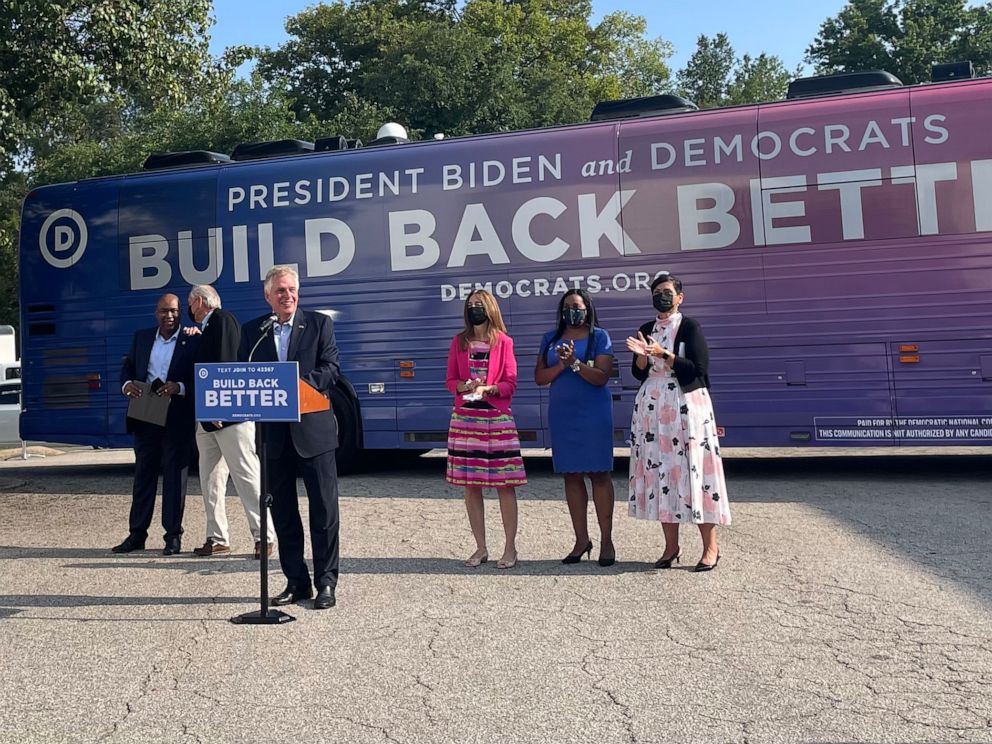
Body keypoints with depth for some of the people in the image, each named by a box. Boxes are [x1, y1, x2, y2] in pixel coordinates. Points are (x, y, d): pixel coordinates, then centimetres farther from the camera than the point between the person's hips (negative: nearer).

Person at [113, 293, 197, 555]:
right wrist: (127, 384, -6)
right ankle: (137, 534, 19)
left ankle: (173, 536, 8)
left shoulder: (192, 342, -4)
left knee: (175, 475, 1)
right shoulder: (141, 338, 11)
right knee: (143, 473, 11)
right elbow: (128, 367, 15)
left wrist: (179, 388, -22)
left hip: (176, 418, -5)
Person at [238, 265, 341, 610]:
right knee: (283, 511, 9)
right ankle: (296, 582, 20)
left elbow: (332, 367, -4)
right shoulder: (253, 331, 11)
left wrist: (300, 384, -20)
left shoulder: (319, 323, 4)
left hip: (313, 427, -3)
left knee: (323, 507, -1)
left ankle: (326, 583, 8)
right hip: (273, 432, 3)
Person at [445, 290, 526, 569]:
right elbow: (450, 381, 9)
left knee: (505, 483, -3)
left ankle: (510, 548, 6)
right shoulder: (459, 341, 10)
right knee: (470, 484, 6)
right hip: (464, 418, 3)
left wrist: (487, 389, -19)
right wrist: (466, 386, -12)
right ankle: (481, 548, 16)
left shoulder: (503, 341, 1)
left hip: (497, 417, -3)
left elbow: (510, 383, -2)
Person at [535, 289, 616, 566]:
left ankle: (606, 541, 4)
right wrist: (561, 365, -11)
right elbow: (539, 377, 6)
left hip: (593, 414, -4)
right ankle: (581, 539, 13)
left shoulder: (599, 336, 0)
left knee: (599, 474, -2)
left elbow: (602, 377, -10)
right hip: (562, 415, 4)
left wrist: (575, 363, -22)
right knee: (571, 476, 5)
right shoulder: (550, 339, 11)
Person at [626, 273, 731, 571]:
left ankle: (710, 547, 1)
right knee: (658, 471, 3)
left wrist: (664, 355, -17)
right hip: (652, 410, 5)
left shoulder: (690, 327, -2)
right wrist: (642, 356, -8)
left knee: (693, 471, -7)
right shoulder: (645, 330, 12)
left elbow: (699, 369, -11)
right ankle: (671, 546, 11)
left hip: (686, 407, -5)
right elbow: (639, 374, 11)